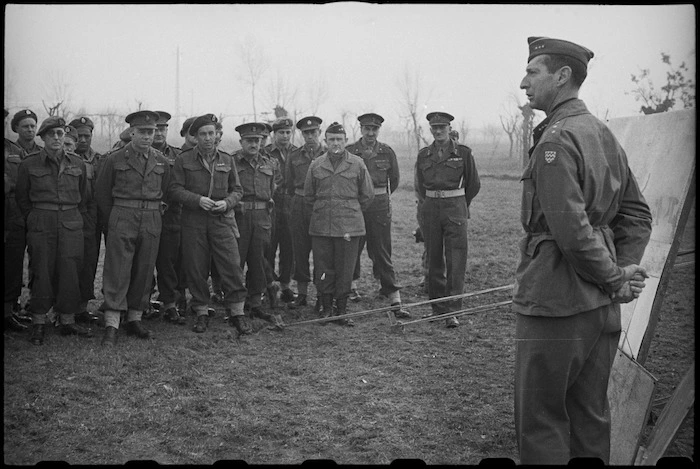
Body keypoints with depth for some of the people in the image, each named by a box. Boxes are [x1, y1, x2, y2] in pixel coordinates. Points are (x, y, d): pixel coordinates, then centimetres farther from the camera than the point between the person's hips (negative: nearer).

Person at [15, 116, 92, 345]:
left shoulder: (77, 163, 7)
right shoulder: (29, 164, 1)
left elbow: (83, 198, 16)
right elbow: (22, 198, 10)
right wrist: (34, 221, 9)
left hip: (72, 225, 2)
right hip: (40, 226, -2)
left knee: (69, 273, 1)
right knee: (42, 273, 1)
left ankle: (67, 321, 11)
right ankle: (38, 324, 12)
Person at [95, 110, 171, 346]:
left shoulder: (161, 162, 7)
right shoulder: (114, 159, 0)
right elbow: (102, 193, 7)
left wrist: (152, 214, 14)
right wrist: (113, 220, 8)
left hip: (152, 222, 3)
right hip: (122, 220, -3)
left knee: (144, 273, 7)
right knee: (117, 273, -6)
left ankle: (135, 320, 18)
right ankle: (111, 326, -4)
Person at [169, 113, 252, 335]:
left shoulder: (227, 160, 11)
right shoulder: (184, 160, 5)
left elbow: (237, 190, 13)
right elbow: (175, 190, 0)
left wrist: (226, 202, -7)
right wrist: (198, 200, -15)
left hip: (222, 219, 1)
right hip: (193, 221, -1)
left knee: (232, 265, -6)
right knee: (196, 269, 2)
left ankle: (237, 313, 4)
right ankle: (202, 313, 16)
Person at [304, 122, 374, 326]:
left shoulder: (357, 164, 2)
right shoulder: (316, 165, 5)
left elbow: (367, 196, 10)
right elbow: (308, 194, 17)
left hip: (349, 225, -1)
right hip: (321, 226, 1)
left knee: (345, 270, 2)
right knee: (323, 270, 3)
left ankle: (341, 309, 14)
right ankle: (326, 307, 17)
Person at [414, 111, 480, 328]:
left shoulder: (463, 152, -1)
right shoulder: (424, 155, 8)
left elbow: (474, 184, 8)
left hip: (455, 207, -3)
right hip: (430, 209, 3)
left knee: (456, 261, -6)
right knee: (434, 260, 7)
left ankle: (453, 311, -4)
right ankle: (437, 307, 18)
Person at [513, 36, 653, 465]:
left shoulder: (556, 140, -16)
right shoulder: (606, 135, 12)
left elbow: (570, 229, -23)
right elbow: (638, 214, 14)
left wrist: (615, 279, -11)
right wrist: (624, 270, 4)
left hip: (555, 302, -9)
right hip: (603, 308, 9)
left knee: (541, 421, 3)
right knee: (591, 416, 19)